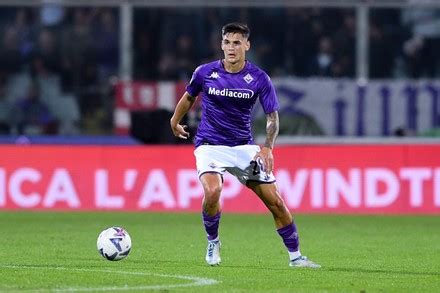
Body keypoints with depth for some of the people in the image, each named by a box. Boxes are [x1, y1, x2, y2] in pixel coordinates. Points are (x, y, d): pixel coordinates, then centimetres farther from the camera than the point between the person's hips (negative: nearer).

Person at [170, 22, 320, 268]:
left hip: (244, 146, 1)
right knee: (212, 191, -29)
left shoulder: (259, 78, -8)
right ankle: (213, 243, -2)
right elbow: (189, 97, 15)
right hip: (209, 144, -1)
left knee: (275, 201, -5)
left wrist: (267, 147, -21)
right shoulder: (205, 73, -7)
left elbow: (273, 117, -4)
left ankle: (295, 256, 11)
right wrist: (175, 121, 29)